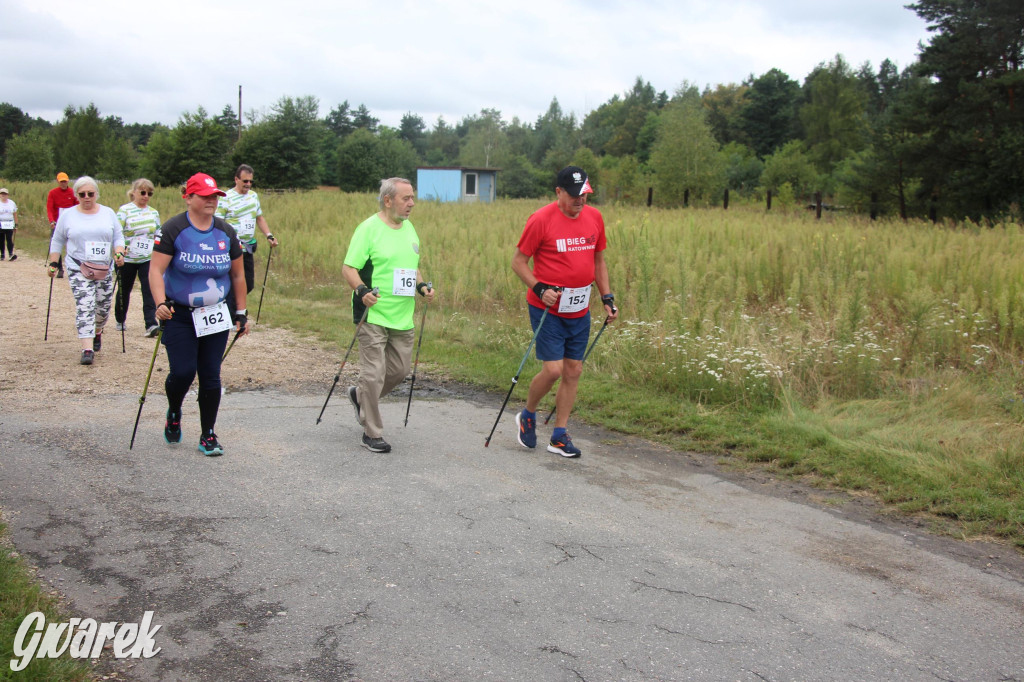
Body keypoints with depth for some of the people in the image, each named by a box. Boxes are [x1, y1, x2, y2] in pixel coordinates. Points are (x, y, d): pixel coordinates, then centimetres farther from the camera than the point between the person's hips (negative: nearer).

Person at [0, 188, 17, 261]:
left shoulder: (12, 203, 10)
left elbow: (15, 215, 14)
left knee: (9, 239, -11)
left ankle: (11, 254, -19)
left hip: (9, 224, 1)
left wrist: (16, 225, 11)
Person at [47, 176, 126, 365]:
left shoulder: (108, 213, 8)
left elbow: (118, 237, 9)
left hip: (104, 269, 2)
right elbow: (57, 241, 11)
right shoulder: (68, 215, 5)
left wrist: (119, 253, -10)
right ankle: (87, 349, -19)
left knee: (103, 307, 9)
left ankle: (97, 332, 40)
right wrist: (53, 263, 5)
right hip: (78, 269, -2)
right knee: (84, 307, -14)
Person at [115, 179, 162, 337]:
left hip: (148, 259, 2)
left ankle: (151, 324, -18)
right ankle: (120, 321, 32)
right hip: (127, 259, -2)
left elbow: (159, 234, 18)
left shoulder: (154, 212, 9)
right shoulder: (124, 210, -3)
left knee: (149, 290, -12)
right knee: (124, 290, 12)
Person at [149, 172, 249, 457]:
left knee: (211, 375, 3)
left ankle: (208, 436, 15)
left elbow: (237, 275, 12)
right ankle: (174, 413, 24)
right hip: (179, 316, -3)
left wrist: (241, 313, 12)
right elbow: (156, 270, -13)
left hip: (216, 316, 3)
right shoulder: (173, 229, -8)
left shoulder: (226, 232, 4)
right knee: (182, 371, -10)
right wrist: (161, 303, -29)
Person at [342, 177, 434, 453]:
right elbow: (349, 268, -12)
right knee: (374, 374, -4)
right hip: (373, 315, -7)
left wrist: (422, 285, 4)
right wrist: (361, 290, -29)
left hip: (403, 317, 7)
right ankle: (372, 433, 8)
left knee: (400, 370, 13)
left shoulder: (409, 228, 13)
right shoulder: (368, 228, -10)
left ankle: (360, 395, 38)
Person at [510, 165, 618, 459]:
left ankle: (559, 436, 18)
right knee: (553, 369, -10)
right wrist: (539, 288, -19)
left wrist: (607, 297, 12)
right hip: (548, 309, -6)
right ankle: (527, 416, 19)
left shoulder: (594, 217, 6)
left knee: (574, 371, 6)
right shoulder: (541, 220, -11)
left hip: (580, 310, 6)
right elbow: (518, 261, -6)